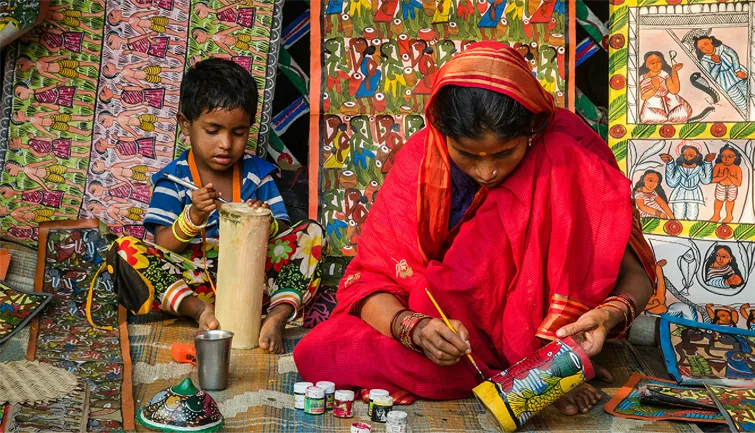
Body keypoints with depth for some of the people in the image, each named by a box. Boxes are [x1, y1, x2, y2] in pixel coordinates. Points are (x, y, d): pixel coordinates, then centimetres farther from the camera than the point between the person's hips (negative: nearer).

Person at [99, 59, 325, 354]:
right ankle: (201, 310, -36)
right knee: (124, 249, -22)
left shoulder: (257, 173, 7)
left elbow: (283, 233, 3)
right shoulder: (173, 177, 0)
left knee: (311, 233, -13)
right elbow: (162, 248, -6)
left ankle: (278, 314, -36)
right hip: (188, 280, -2)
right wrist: (193, 217, -25)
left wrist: (266, 222, -21)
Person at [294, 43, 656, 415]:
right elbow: (369, 276, -12)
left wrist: (610, 314, -35)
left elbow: (636, 275, -12)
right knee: (316, 352, -21)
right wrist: (414, 327, -33)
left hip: (545, 337, -2)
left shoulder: (566, 161, -18)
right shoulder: (421, 161, -13)